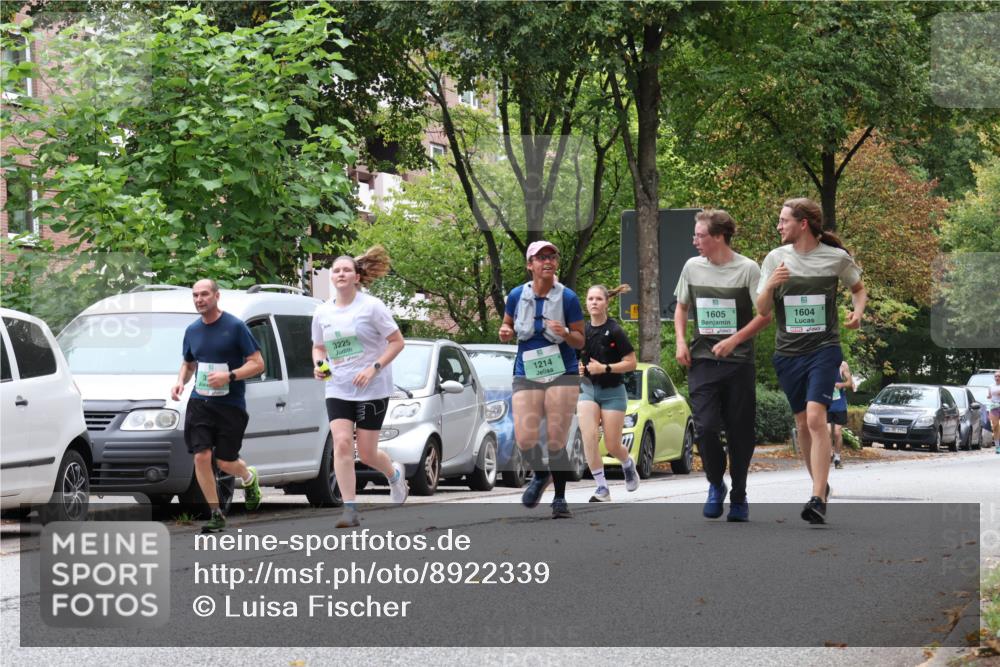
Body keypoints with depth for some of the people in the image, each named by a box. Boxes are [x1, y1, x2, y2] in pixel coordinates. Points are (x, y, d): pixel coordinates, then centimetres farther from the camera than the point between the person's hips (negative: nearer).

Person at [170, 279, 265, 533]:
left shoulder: (235, 326, -7)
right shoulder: (192, 330, 8)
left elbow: (257, 364, -7)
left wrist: (229, 376, -21)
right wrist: (180, 381, 2)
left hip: (231, 405, -4)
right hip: (199, 403, 4)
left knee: (225, 462, 1)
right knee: (201, 457, -9)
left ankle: (249, 478, 37)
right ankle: (216, 514, 2)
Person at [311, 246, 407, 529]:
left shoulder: (371, 306, -7)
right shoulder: (322, 312, 5)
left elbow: (397, 342, -5)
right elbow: (318, 347, 20)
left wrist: (374, 368, -17)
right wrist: (318, 365, -3)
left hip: (372, 389, -3)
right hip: (338, 390, 3)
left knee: (366, 453, 0)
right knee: (342, 444, -15)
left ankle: (395, 474, 35)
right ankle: (350, 509, -11)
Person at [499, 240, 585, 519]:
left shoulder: (568, 298, -4)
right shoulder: (517, 295, 1)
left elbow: (580, 341, 2)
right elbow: (508, 324, 18)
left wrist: (565, 334, -20)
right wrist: (506, 332, -5)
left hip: (562, 373, -2)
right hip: (526, 375, 2)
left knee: (556, 441, -5)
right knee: (525, 439, -10)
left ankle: (560, 499, 13)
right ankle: (541, 475, 23)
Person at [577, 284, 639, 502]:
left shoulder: (615, 331, -11)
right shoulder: (583, 331, 3)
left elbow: (631, 363, -11)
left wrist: (605, 368, -21)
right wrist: (578, 367, -2)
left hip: (613, 392, -4)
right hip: (587, 389, 4)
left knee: (612, 445, 1)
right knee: (589, 437, -17)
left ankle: (628, 464, 38)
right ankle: (602, 489, -10)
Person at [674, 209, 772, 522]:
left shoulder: (747, 269, -5)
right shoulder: (692, 267, 7)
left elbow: (766, 314, -5)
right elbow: (681, 307, 20)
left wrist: (734, 340, -15)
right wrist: (681, 341, 4)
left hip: (739, 362, -2)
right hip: (702, 360, 2)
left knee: (740, 432, 2)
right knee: (705, 427, -10)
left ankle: (739, 496, 18)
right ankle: (715, 485, 13)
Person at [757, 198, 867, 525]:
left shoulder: (837, 258, -1)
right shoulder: (775, 258, 4)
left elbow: (859, 288, 18)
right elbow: (762, 311, 3)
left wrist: (858, 311, -3)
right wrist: (770, 285, -17)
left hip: (823, 348, -4)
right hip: (788, 351, 4)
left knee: (816, 417, -19)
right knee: (802, 424, 10)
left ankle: (818, 499, -24)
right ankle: (820, 485, 30)